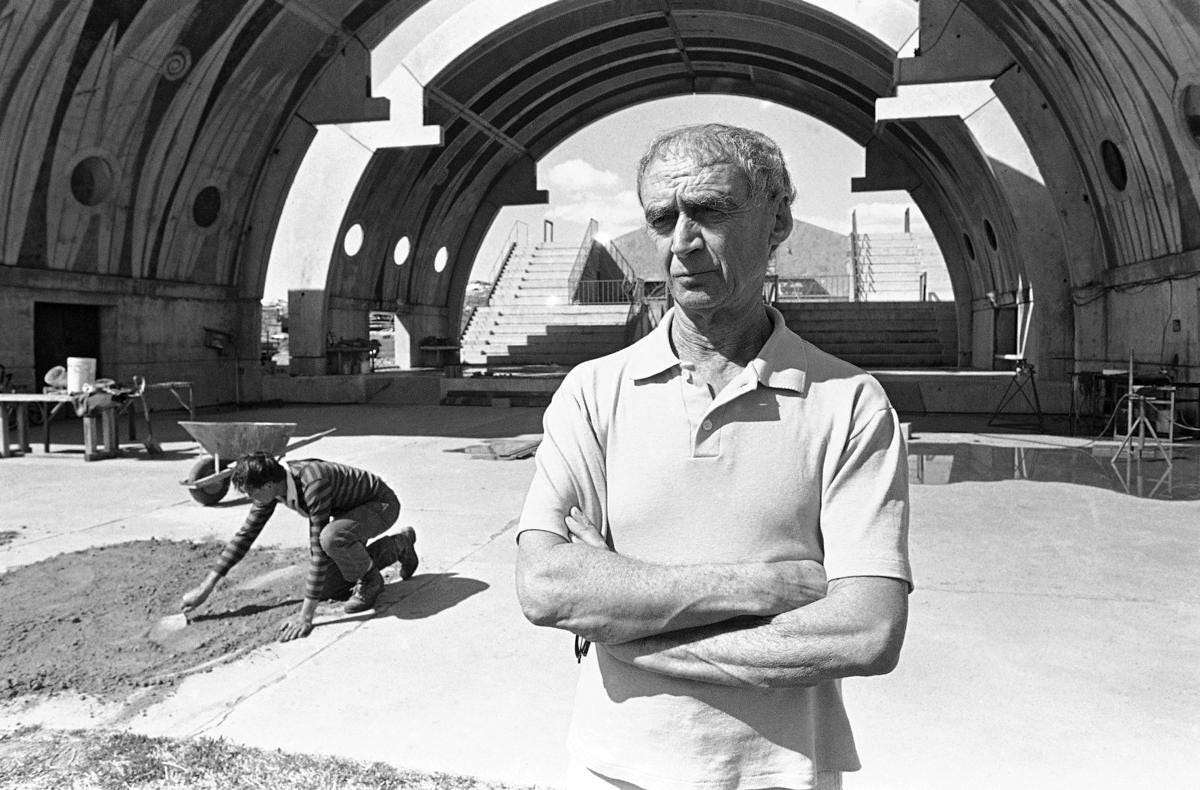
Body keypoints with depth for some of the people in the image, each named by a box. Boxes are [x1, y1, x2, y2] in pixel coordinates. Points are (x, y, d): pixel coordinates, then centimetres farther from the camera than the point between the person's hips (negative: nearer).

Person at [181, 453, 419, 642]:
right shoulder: (271, 483, -13)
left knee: (331, 538, -39)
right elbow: (246, 534, -2)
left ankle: (370, 580, -6)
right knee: (327, 589, 4)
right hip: (350, 508, 9)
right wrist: (206, 587, -2)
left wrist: (306, 615, -34)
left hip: (381, 504, -9)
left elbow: (318, 551, -37)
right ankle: (401, 543, 20)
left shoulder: (313, 485, -39)